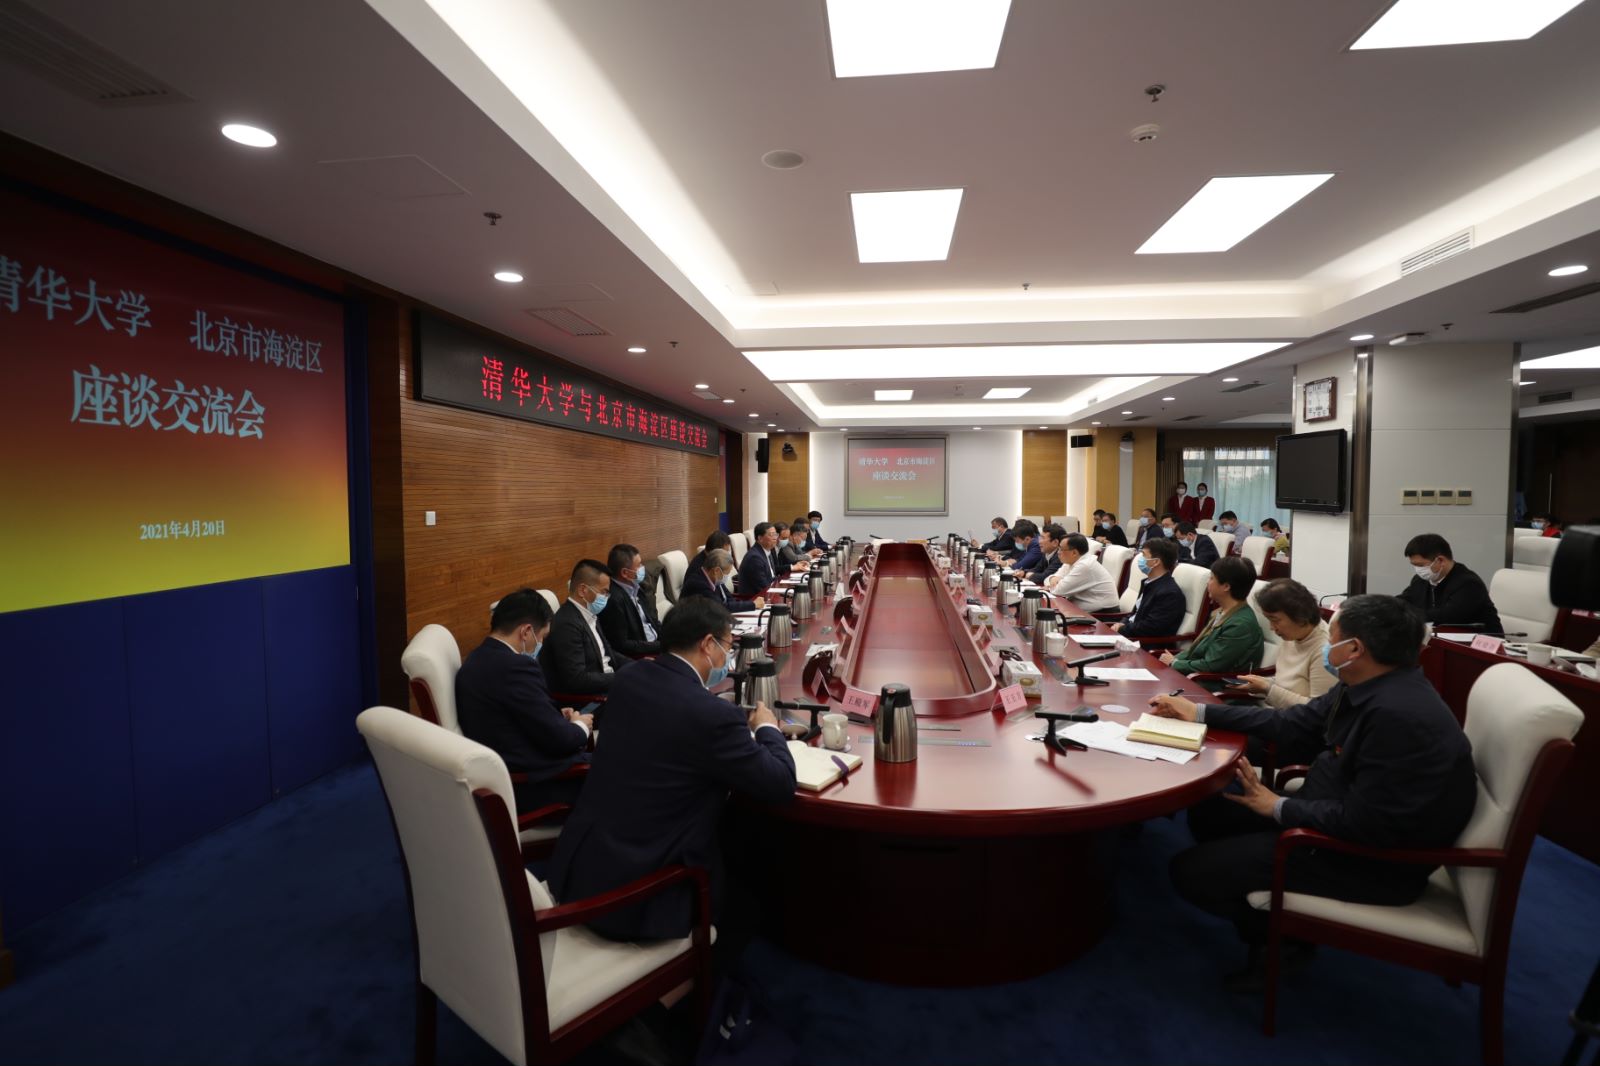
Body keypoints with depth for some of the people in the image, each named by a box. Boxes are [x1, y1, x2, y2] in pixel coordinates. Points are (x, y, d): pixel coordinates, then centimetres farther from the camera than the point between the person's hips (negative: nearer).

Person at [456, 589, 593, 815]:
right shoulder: (515, 667, -23)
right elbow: (557, 739, -19)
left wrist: (558, 717, 6)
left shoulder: (478, 659, 6)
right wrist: (580, 726, 0)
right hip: (525, 783, -9)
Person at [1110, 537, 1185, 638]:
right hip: (1133, 634, 9)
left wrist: (1120, 629, -14)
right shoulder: (1150, 583, 12)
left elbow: (1149, 628, -22)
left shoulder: (1170, 593, -19)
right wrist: (1123, 624, -1)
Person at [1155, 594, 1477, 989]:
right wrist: (1199, 712, 11)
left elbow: (1363, 822, -28)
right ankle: (1267, 930, 19)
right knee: (1208, 812, 14)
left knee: (1190, 871, -11)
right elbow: (1292, 724, 10)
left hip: (1375, 857, -9)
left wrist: (1278, 808, -13)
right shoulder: (1375, 687, -1)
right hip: (1343, 814, 10)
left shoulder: (1399, 715, -31)